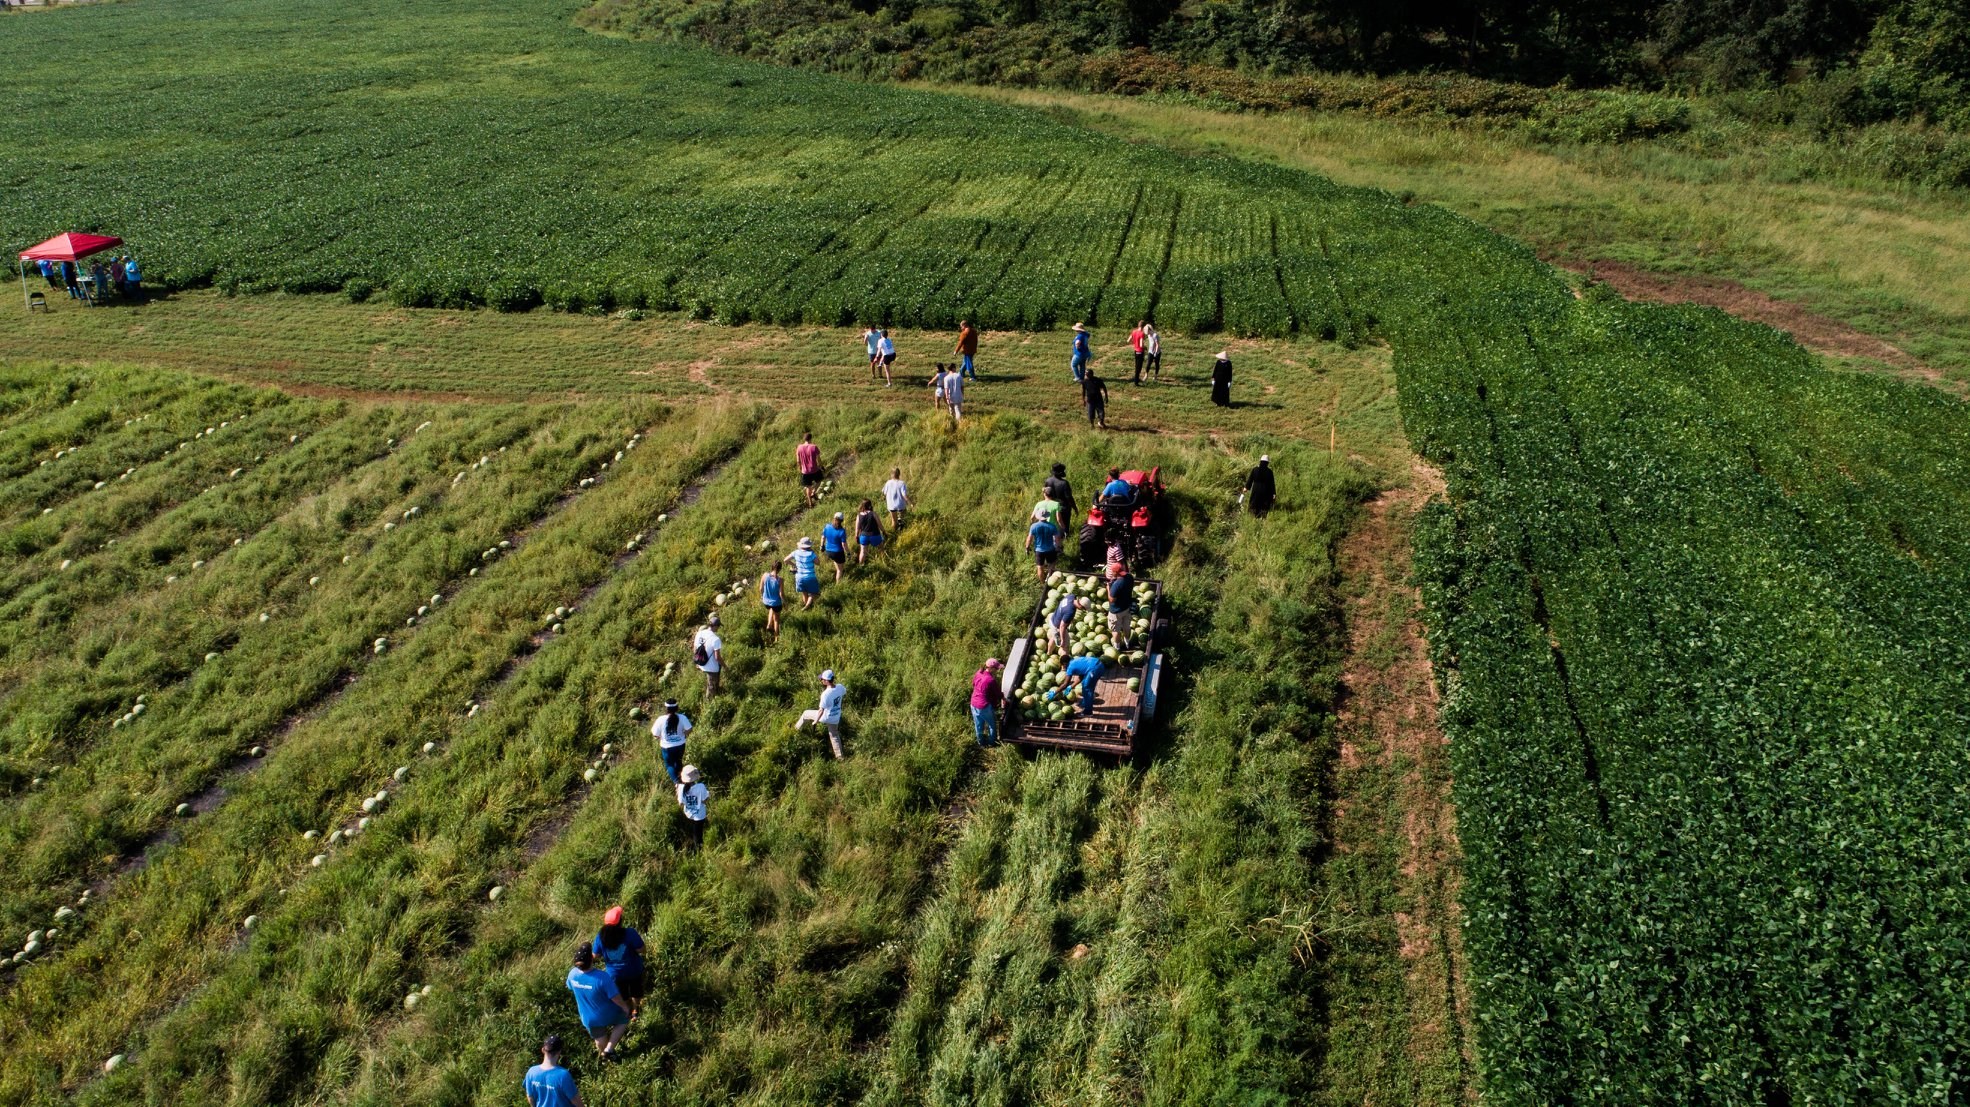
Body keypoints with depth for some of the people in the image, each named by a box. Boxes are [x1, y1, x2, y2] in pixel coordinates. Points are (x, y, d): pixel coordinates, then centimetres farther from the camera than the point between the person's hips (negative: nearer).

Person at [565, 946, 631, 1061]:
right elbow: (615, 997, -26)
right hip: (607, 1014, -4)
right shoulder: (603, 977, -39)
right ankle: (609, 1050, 20)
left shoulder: (572, 974, -25)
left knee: (600, 1040, 31)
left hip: (588, 1018, 4)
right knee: (623, 1020, 28)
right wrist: (625, 1007, -5)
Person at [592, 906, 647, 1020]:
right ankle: (636, 1010, 48)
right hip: (633, 971, -1)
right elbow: (641, 950, -24)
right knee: (636, 991, 28)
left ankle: (627, 1013, 46)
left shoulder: (601, 936, -22)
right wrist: (640, 939, -6)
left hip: (615, 973, 2)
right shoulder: (629, 933, -32)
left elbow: (596, 955, -9)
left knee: (622, 995, 27)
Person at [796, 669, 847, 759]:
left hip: (826, 718, -5)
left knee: (805, 714, 19)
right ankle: (839, 756, 30)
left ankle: (796, 728, 41)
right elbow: (845, 695, 8)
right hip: (836, 718, 5)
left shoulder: (826, 694, -34)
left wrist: (815, 721, -13)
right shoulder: (840, 687, -16)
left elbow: (821, 710, -28)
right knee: (834, 736, 25)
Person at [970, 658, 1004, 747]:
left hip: (974, 704, 7)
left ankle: (981, 742, 41)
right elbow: (998, 693, -11)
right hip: (985, 706, -7)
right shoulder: (991, 680, -27)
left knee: (978, 725, 23)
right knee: (992, 725, 19)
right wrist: (1003, 698, 10)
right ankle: (992, 742, 35)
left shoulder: (978, 673, -7)